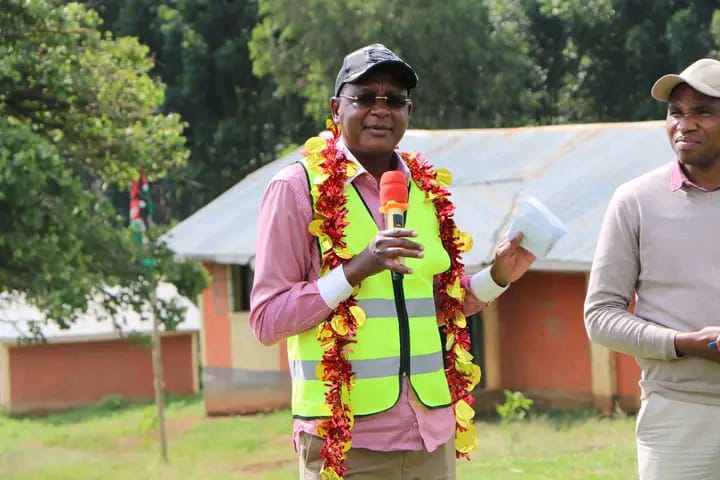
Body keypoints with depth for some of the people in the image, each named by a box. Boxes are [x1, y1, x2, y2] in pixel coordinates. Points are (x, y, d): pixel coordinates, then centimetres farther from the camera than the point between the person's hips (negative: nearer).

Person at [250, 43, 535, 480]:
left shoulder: (428, 189, 12)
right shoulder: (299, 187, -4)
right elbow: (267, 320, -8)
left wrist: (496, 278, 5)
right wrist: (357, 268, -18)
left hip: (430, 435, 5)